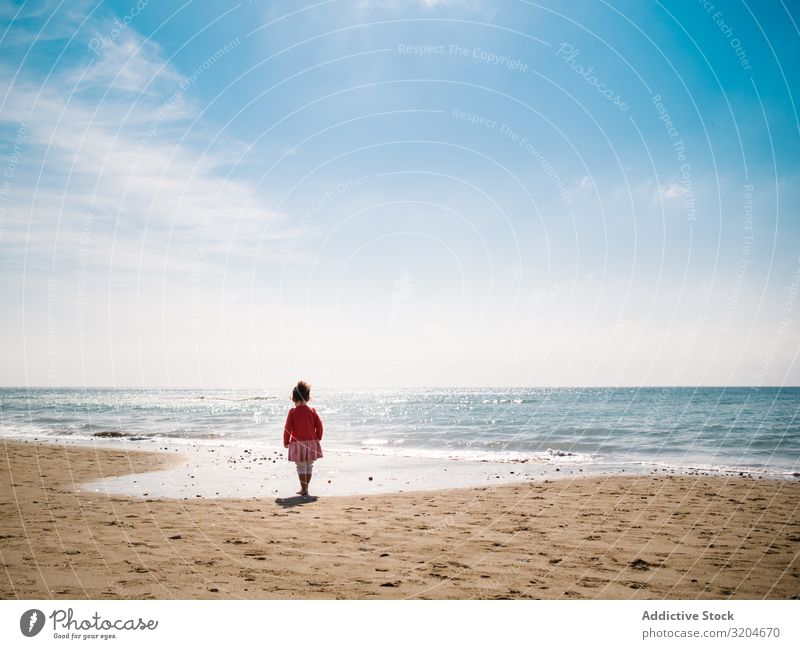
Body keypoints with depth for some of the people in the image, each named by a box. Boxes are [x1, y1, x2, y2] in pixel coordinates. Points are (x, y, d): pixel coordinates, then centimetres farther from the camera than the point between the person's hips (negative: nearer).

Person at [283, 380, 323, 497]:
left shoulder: (293, 412, -9)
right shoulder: (312, 411, -1)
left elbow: (288, 428, -8)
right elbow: (319, 425, 0)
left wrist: (286, 442, 4)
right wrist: (318, 439, 15)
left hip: (297, 443, -3)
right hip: (311, 443, 3)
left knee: (301, 467, 4)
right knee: (309, 466, 16)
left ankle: (304, 489, 0)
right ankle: (305, 488, 23)